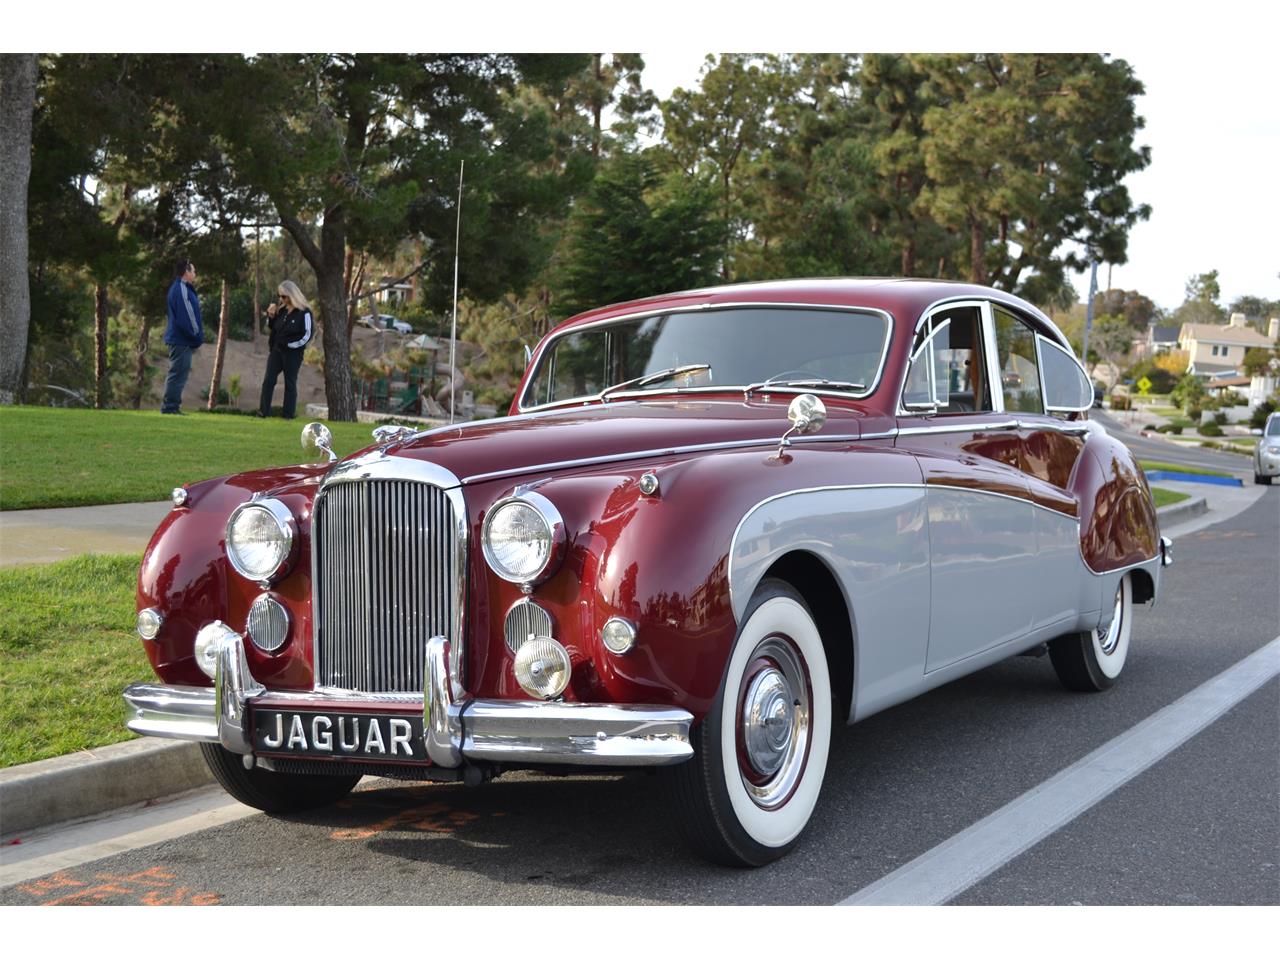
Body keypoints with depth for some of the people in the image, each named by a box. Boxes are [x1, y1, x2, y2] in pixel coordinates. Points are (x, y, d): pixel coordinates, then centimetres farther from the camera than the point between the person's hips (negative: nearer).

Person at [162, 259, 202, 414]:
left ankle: (171, 407, 16)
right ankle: (170, 406, -6)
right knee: (178, 374, -8)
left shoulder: (182, 288, 18)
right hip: (182, 340, -10)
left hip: (179, 339, 10)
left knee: (178, 374, 13)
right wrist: (196, 337, -11)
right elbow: (186, 316, -19)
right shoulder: (182, 290, -14)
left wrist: (196, 338, 14)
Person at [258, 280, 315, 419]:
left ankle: (289, 413, 9)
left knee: (290, 383, 2)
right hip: (277, 350, 6)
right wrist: (270, 316, 0)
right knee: (268, 380, -2)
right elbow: (272, 328, 19)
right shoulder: (281, 309, 8)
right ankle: (263, 411, 0)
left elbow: (307, 335, -14)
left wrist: (290, 344, -16)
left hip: (293, 353, -6)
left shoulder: (304, 312, -12)